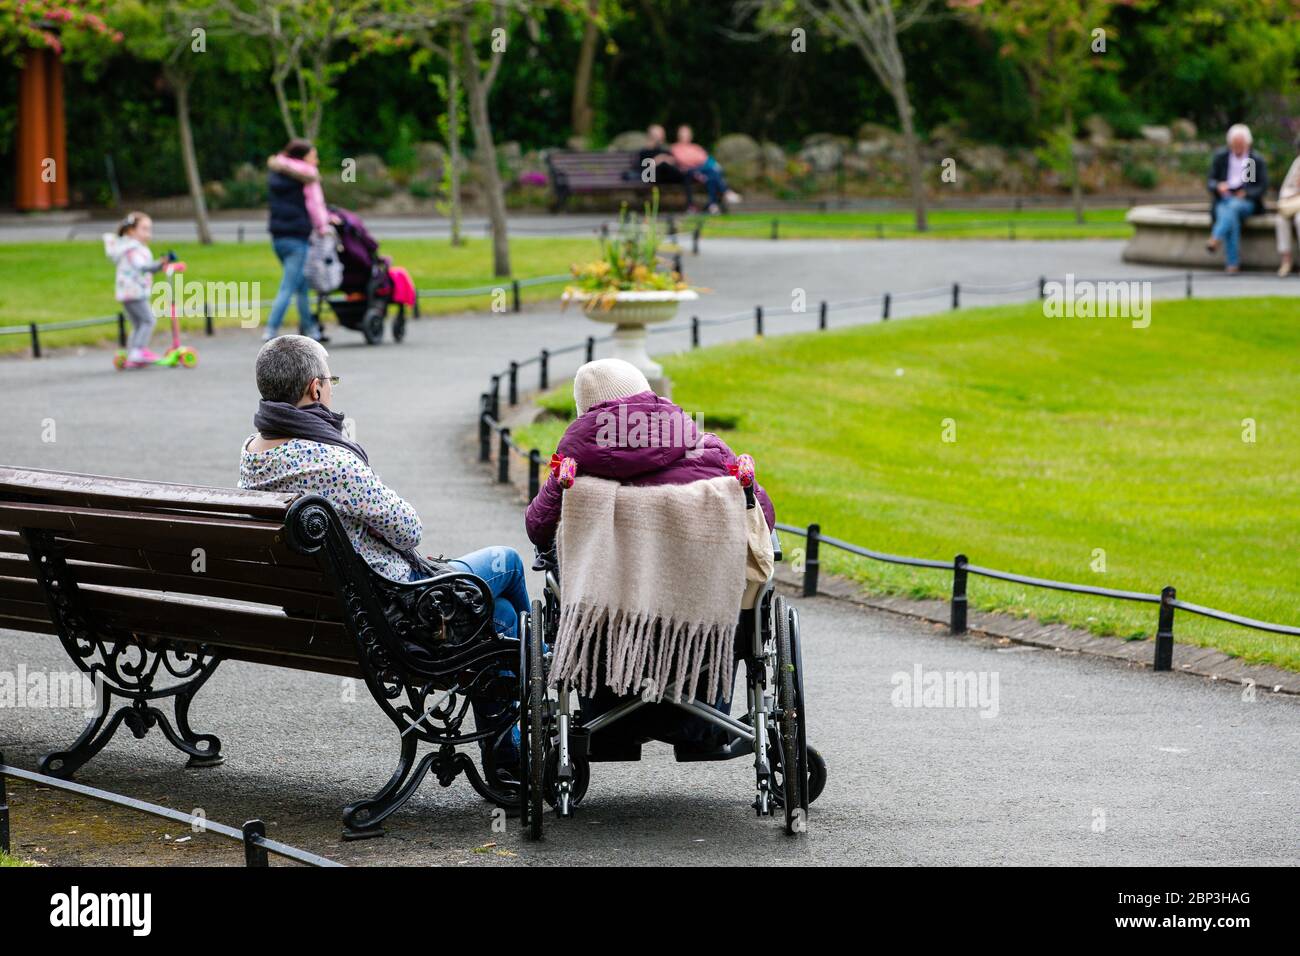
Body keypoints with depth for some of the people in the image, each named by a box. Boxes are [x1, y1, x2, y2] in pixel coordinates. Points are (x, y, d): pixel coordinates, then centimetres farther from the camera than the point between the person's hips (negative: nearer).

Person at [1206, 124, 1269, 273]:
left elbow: (1263, 187, 4)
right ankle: (1232, 263, -38)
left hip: (1246, 201, 0)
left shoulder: (1257, 160, 5)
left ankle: (1215, 239, -48)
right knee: (1230, 217, -34)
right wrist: (1218, 186, -15)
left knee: (1233, 207, -37)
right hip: (1223, 200, 0)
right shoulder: (1220, 157, 9)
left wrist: (1246, 194, -14)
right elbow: (1210, 182, 9)